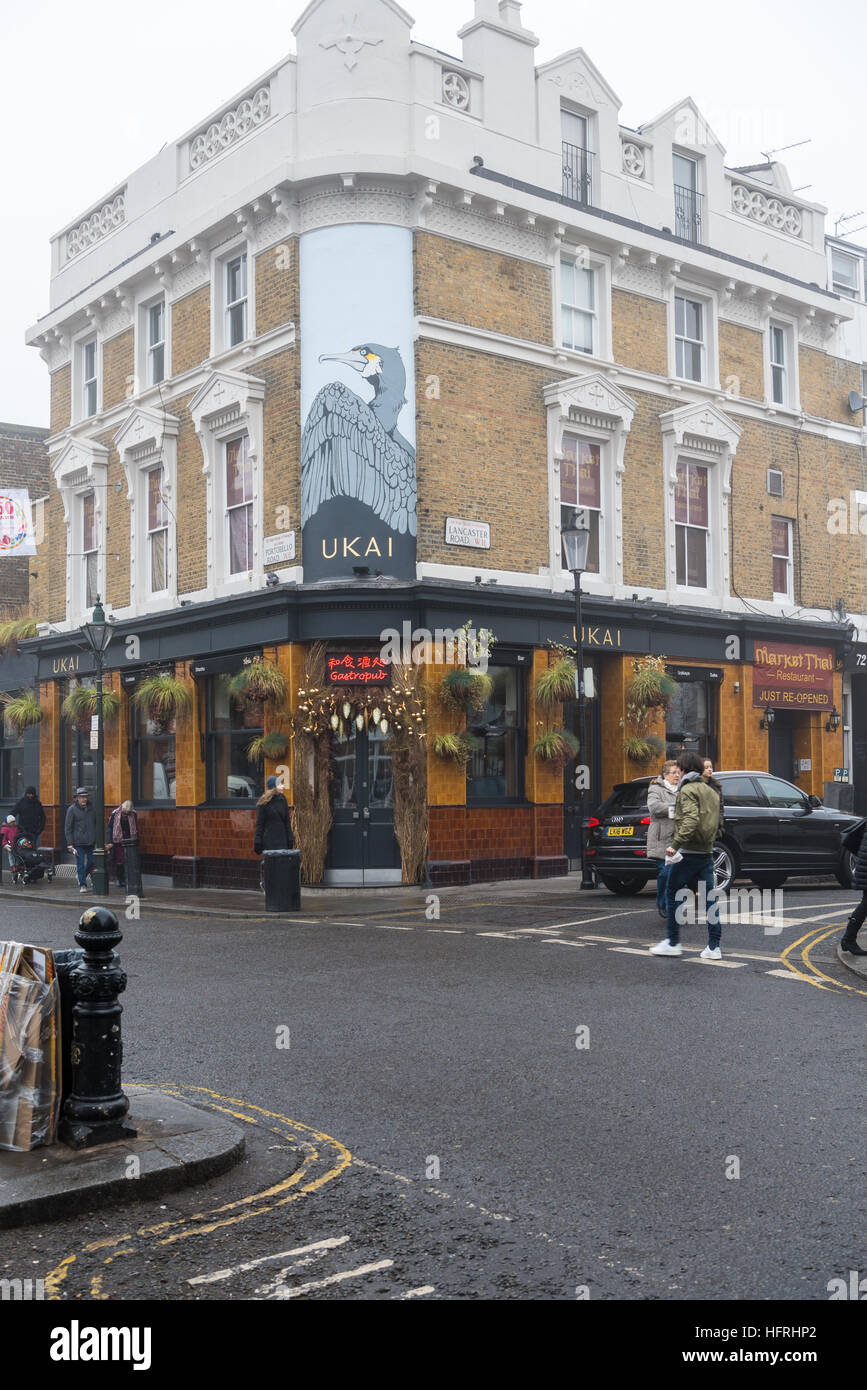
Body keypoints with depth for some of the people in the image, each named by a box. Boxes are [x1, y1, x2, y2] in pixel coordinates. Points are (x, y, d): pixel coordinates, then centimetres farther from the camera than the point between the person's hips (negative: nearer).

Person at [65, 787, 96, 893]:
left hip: (91, 842, 4)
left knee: (92, 862, 4)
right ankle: (82, 885, 7)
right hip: (78, 842, -4)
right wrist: (69, 843, -8)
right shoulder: (72, 809, -3)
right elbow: (67, 828, -3)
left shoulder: (91, 808, 9)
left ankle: (82, 876, 29)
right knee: (80, 864, -2)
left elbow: (96, 824, 19)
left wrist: (96, 838, 13)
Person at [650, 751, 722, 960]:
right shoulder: (711, 792, 17)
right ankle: (713, 946, 4)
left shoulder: (688, 790, -10)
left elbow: (690, 820, -24)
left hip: (688, 853, -7)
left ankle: (673, 943, 7)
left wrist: (675, 844, -28)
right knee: (709, 898, 6)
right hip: (707, 852, 8)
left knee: (673, 894, 4)